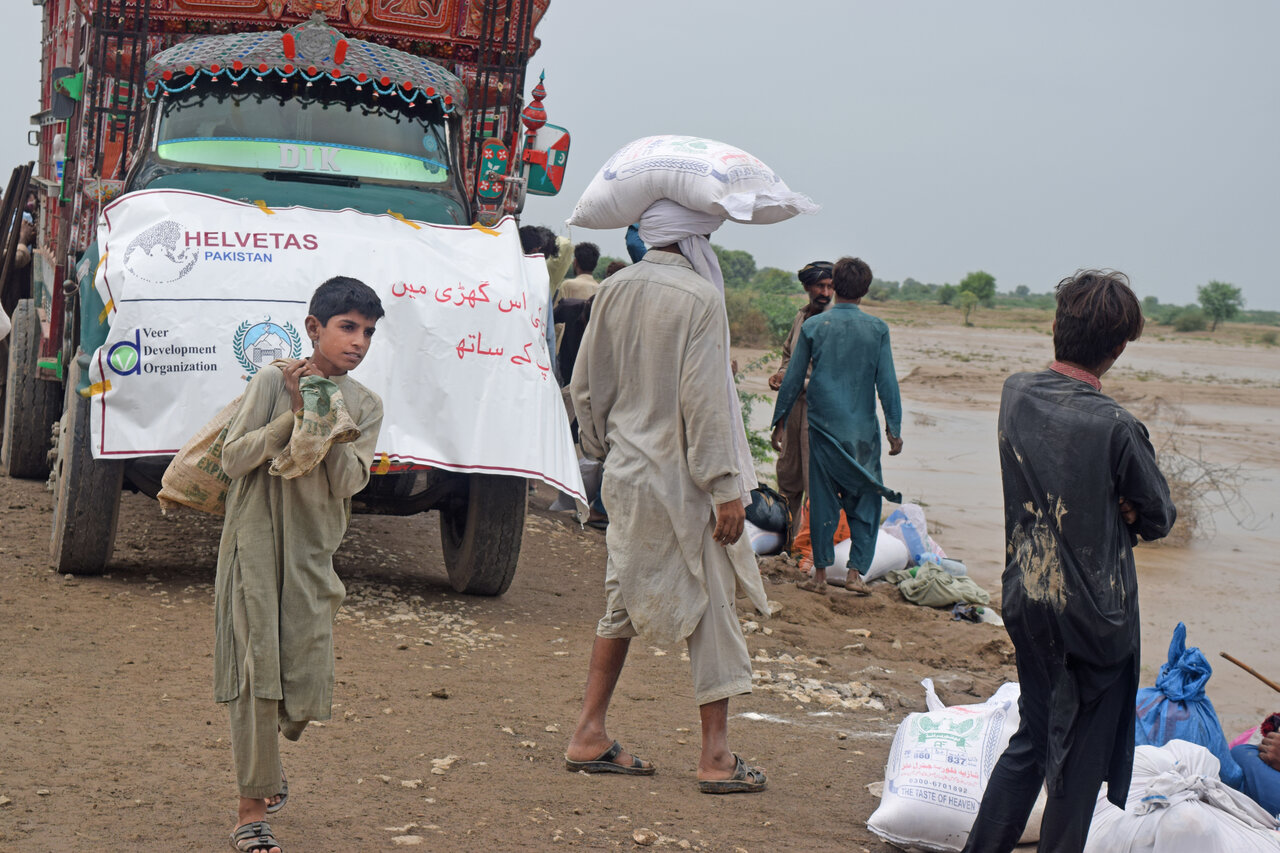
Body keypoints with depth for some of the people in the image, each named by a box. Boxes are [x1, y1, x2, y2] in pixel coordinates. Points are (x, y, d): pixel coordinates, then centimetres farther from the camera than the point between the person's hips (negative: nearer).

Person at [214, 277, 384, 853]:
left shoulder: (365, 406, 8)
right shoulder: (274, 382, -3)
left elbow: (349, 481, -5)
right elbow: (233, 458, -9)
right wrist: (295, 414, -16)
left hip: (313, 555, 4)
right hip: (256, 545, -4)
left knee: (306, 687, 3)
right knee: (259, 674, -8)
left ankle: (262, 764, 35)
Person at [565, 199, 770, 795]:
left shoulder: (614, 291, 4)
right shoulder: (698, 297, -16)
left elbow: (584, 383, 10)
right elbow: (704, 398, -18)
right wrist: (726, 488, -14)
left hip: (625, 474, 7)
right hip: (680, 478, -6)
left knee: (624, 601, 17)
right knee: (712, 608, 3)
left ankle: (590, 735, 20)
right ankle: (715, 755, 7)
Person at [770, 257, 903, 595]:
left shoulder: (813, 326, 0)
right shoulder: (877, 329, -2)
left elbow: (793, 378, 4)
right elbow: (887, 382, -2)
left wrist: (780, 421, 13)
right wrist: (894, 428, 4)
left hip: (824, 426, 1)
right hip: (864, 428, -1)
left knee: (823, 500, 7)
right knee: (864, 500, 8)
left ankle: (820, 573, 9)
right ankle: (856, 571, 1)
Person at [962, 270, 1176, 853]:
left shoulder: (1016, 395, -2)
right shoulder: (1114, 427, -20)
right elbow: (1159, 518, -6)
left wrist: (1109, 506, -4)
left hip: (1026, 602, 6)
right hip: (1096, 614, -6)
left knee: (1032, 739, 20)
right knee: (1081, 758, 8)